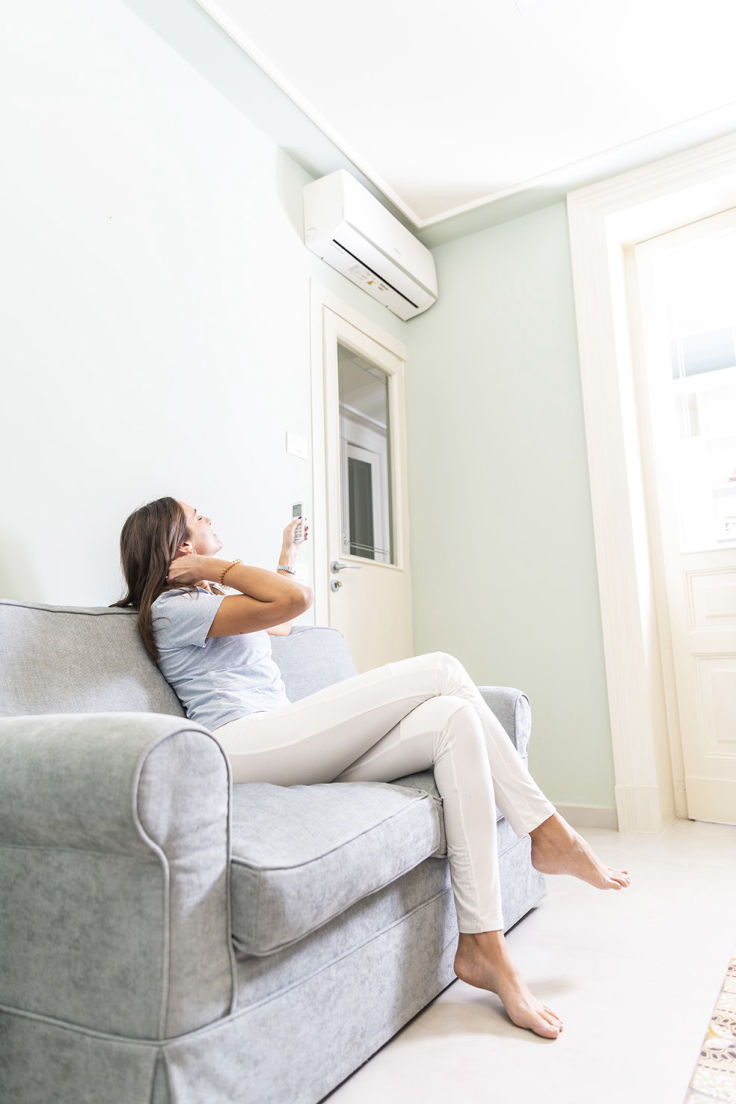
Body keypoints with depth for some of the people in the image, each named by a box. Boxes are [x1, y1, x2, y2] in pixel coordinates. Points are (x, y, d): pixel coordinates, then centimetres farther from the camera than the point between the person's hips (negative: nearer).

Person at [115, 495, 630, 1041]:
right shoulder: (170, 607, -1)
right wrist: (213, 567, -3)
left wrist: (288, 555, 49)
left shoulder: (210, 603, 31)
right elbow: (295, 599, -14)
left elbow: (278, 624, 49)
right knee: (441, 670, -16)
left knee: (454, 718, -13)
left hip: (296, 755, 10)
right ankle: (548, 832, -4)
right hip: (246, 748, -9)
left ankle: (481, 946, -13)